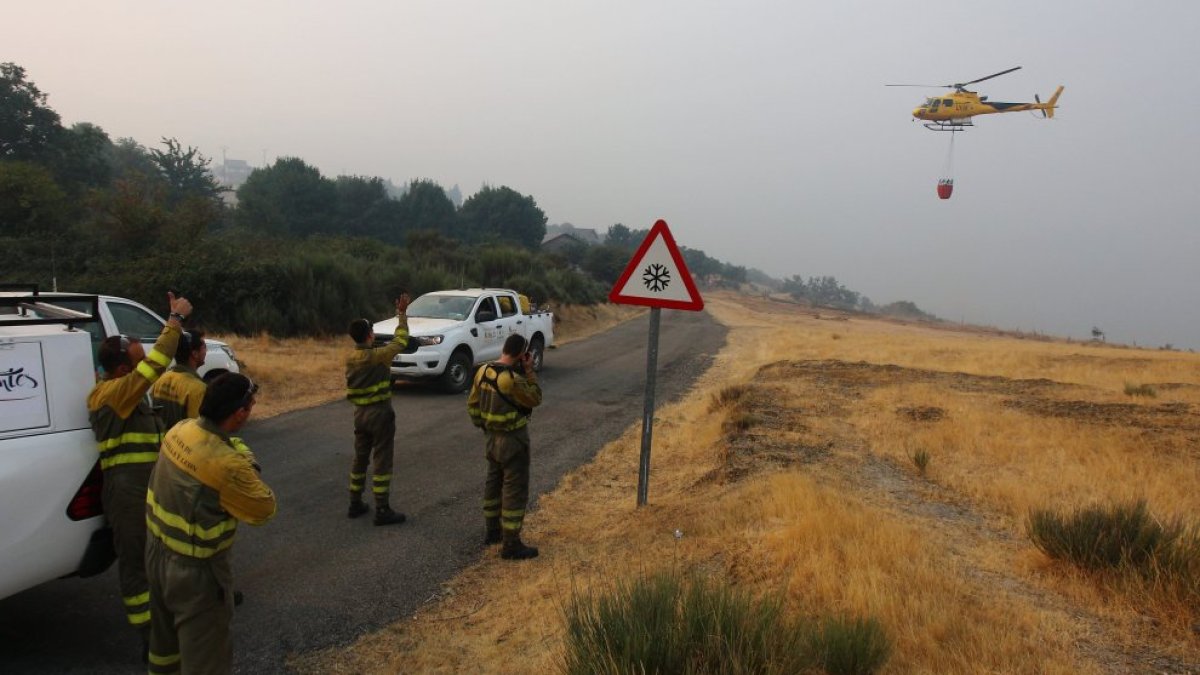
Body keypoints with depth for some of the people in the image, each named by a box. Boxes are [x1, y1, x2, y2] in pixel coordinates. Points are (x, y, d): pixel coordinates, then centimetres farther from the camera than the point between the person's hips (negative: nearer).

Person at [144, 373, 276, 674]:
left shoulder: (179, 430, -9)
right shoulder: (227, 465, -33)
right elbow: (264, 510, -17)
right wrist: (247, 462, -9)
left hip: (158, 552, 8)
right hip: (194, 570, -8)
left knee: (165, 635, 31)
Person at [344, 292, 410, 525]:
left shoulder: (349, 358, 2)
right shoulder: (378, 356, -18)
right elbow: (400, 341, -7)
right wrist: (402, 313, 0)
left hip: (359, 413, 7)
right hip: (380, 413, -7)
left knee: (360, 458, 17)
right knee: (381, 461, -2)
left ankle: (355, 504, 25)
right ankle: (382, 510, 0)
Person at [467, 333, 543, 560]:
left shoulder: (484, 371, -1)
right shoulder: (512, 379, -26)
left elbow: (472, 404, 8)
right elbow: (535, 399, -12)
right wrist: (529, 371, -9)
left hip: (493, 437, 9)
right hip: (513, 439, -8)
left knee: (494, 483, 21)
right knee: (515, 490, -1)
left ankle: (493, 531, 34)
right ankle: (511, 544, 2)